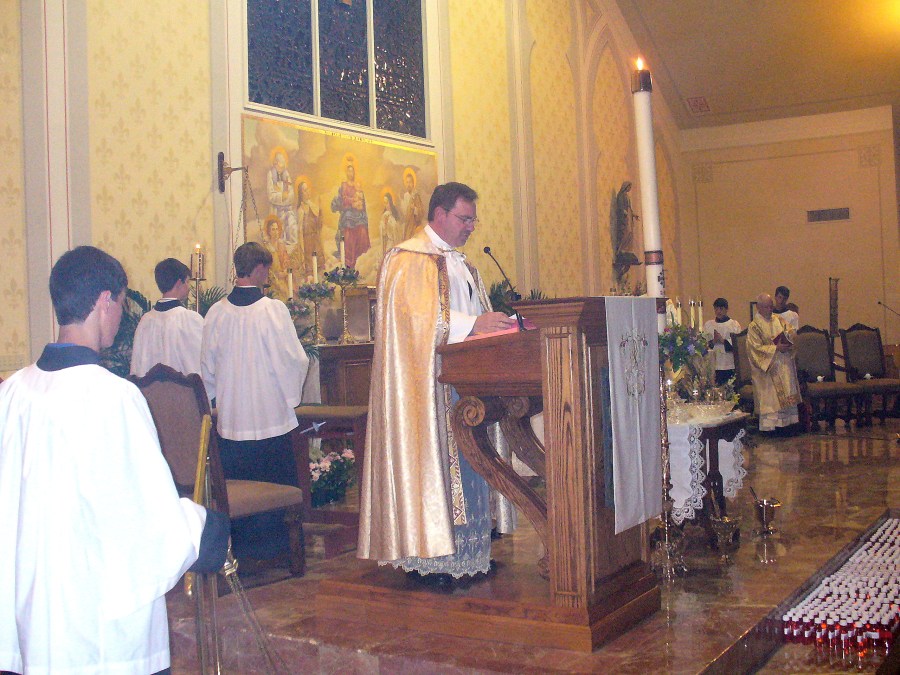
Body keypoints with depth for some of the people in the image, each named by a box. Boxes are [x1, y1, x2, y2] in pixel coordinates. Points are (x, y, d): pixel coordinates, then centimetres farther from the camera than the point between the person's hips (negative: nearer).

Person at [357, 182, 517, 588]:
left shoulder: (459, 263, 24)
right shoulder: (411, 259, -6)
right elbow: (418, 314, -19)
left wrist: (501, 325, 7)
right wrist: (473, 324, -24)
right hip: (428, 382, -9)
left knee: (464, 458, 7)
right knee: (431, 453, -9)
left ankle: (466, 551, 11)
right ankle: (426, 558, -4)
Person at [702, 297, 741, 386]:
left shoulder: (734, 325, 5)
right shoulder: (708, 325, 12)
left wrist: (723, 340, -15)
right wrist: (712, 342, -12)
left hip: (730, 366, -1)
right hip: (713, 366, 2)